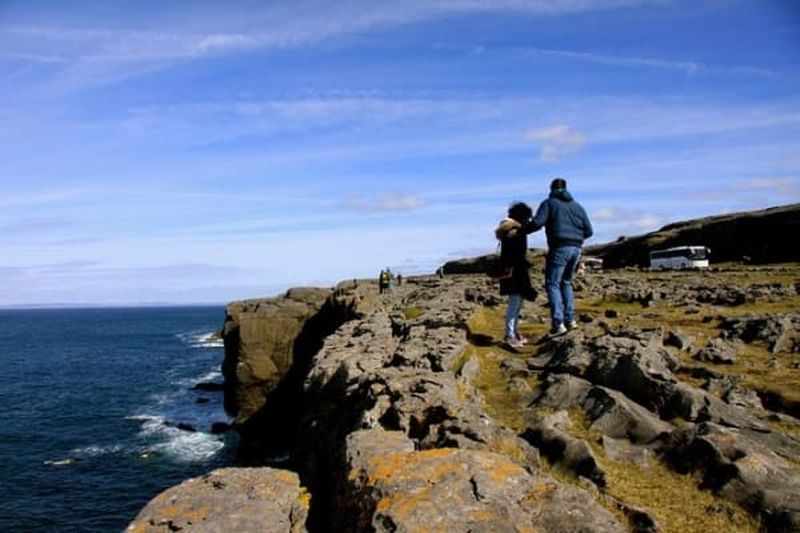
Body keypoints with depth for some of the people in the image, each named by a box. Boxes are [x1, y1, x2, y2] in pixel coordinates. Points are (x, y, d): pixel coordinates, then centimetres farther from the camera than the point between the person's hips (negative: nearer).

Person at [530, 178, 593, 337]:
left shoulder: (549, 203, 3)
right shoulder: (578, 206, 18)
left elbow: (537, 223, -13)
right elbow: (588, 231, 14)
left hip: (559, 248, -6)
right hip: (576, 249, 6)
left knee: (552, 284, -2)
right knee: (566, 283, 20)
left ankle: (558, 323, -12)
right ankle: (570, 319, 16)